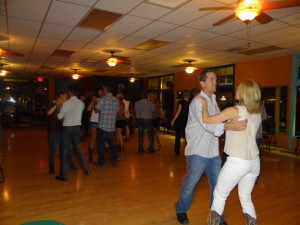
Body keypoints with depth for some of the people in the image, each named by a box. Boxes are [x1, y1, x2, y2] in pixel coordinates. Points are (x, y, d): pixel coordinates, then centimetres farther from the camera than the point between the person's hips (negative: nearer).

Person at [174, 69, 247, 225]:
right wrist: (230, 126, -39)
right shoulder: (197, 102, -15)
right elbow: (207, 124, -29)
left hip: (213, 153, 7)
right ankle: (181, 210, 35)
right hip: (198, 153, -6)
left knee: (217, 186, 12)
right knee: (189, 184, 10)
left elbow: (216, 121, 11)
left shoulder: (213, 100, 10)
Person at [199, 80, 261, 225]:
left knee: (219, 195, 12)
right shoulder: (257, 113, 6)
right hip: (254, 161, 7)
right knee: (246, 198, 22)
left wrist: (204, 104, 1)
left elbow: (206, 119, -14)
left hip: (237, 162, -7)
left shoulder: (234, 110, -15)